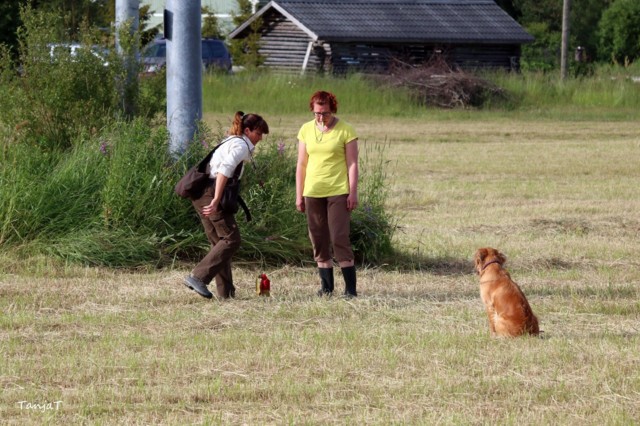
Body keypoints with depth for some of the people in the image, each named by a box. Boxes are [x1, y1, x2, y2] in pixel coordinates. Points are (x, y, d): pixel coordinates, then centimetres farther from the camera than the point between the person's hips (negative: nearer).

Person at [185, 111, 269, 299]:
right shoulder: (241, 146, -7)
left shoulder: (231, 142, 25)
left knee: (219, 242, 11)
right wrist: (216, 201, -24)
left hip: (201, 193, 10)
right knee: (231, 239, -10)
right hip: (211, 194, -10)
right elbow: (224, 171, -20)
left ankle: (225, 291, 9)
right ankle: (198, 277, -18)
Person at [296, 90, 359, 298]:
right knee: (319, 241, 4)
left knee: (340, 238, -10)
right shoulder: (306, 130, 7)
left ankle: (351, 288, -8)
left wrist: (353, 193, -9)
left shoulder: (345, 130, -3)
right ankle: (326, 286, 11)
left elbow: (352, 164, -3)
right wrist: (299, 195, 8)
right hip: (313, 193, 4)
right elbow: (301, 164, 11)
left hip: (338, 192, -4)